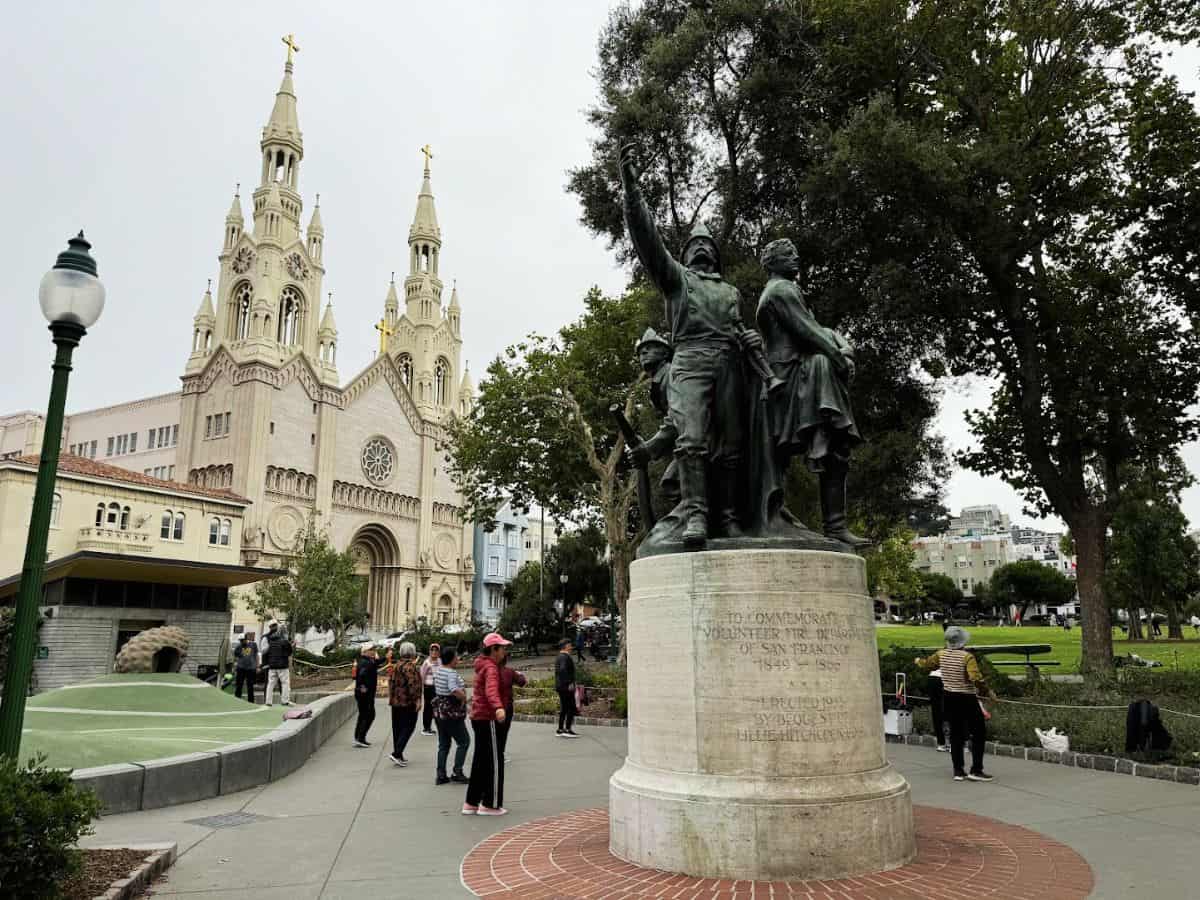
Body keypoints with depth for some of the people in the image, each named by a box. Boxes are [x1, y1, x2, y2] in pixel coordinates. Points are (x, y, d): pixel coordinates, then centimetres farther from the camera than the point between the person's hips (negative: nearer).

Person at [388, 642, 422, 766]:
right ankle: (397, 753, -10)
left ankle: (398, 755, 16)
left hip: (395, 701, 8)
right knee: (408, 727, -2)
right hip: (408, 702, -8)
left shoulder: (395, 665, 11)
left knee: (397, 727, 12)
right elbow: (413, 684, -22)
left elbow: (391, 682, 15)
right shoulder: (410, 666, -15)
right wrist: (417, 699, -19)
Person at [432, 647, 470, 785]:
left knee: (443, 744, 15)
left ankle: (441, 775, 16)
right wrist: (463, 696, -16)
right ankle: (457, 773, 3)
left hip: (439, 711, 9)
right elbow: (454, 690, -37)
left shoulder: (438, 670, 8)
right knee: (464, 741, 5)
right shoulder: (452, 673, -21)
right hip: (452, 713, -9)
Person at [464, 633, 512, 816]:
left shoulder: (483, 664, 12)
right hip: (487, 718, -10)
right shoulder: (491, 667, -18)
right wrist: (499, 707, -57)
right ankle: (490, 805, 5)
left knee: (480, 761, 15)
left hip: (478, 717, 10)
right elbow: (491, 690, -39)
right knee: (495, 761, -1)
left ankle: (471, 803, 21)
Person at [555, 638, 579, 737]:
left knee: (563, 708, 13)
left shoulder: (559, 657, 17)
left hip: (560, 686, 10)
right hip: (566, 686, -10)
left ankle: (560, 729, 15)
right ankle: (567, 729, -7)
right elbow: (563, 670, -28)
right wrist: (569, 683, -25)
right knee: (571, 708, -6)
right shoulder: (565, 657, -15)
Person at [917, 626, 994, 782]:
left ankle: (958, 771, 16)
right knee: (979, 732, 6)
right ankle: (976, 770, 4)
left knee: (956, 733, 12)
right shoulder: (967, 656, -19)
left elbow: (927, 663, 20)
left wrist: (918, 661, 42)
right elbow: (976, 678, -29)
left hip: (950, 698, 6)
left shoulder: (941, 655, 0)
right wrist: (987, 691, -13)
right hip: (966, 699, -6)